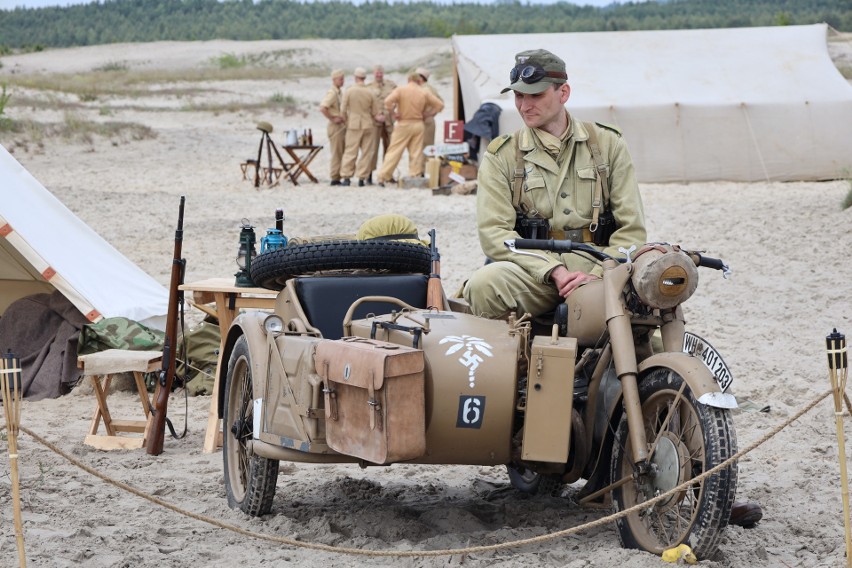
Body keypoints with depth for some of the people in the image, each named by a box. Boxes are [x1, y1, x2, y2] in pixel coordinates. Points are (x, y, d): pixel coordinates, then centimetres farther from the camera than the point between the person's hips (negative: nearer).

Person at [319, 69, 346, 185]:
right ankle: (335, 179, -1)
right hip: (335, 126, -9)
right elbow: (322, 108, -26)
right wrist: (332, 119, -19)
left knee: (341, 153, 11)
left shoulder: (340, 93, 14)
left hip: (342, 126, 9)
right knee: (336, 153, -5)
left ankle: (337, 177, 17)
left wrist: (342, 117, 12)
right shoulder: (332, 93, -15)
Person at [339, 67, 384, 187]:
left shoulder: (349, 91, -7)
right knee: (366, 152, 6)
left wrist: (347, 121, 16)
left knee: (350, 152, 4)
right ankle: (362, 178, 4)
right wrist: (377, 117, 24)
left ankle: (345, 177, 2)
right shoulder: (370, 92, -4)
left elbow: (343, 110, 0)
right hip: (368, 125, 0)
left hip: (353, 125, 0)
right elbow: (376, 112, 2)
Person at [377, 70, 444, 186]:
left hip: (403, 124, -2)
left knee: (394, 151, 0)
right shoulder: (424, 92, 4)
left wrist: (393, 114, -7)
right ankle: (415, 177, 7)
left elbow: (388, 102, -19)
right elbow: (440, 105, 5)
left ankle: (383, 177, -1)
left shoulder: (400, 89, -5)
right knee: (416, 153, 7)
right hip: (418, 124, 2)